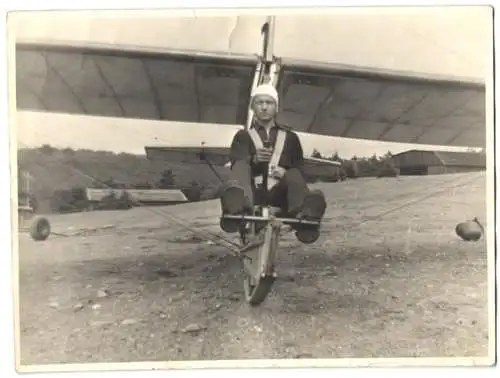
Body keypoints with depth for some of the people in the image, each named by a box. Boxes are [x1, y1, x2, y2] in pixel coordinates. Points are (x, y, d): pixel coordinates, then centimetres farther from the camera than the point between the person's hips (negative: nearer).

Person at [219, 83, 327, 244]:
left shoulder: (290, 137, 25)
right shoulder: (243, 136, 20)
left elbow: (300, 169, 17)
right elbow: (236, 164, 1)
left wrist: (285, 172, -7)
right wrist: (254, 160, -22)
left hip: (278, 193, 1)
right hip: (253, 191, 0)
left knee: (294, 174, -28)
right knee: (240, 166, -28)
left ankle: (304, 217, -60)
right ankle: (237, 208, -61)